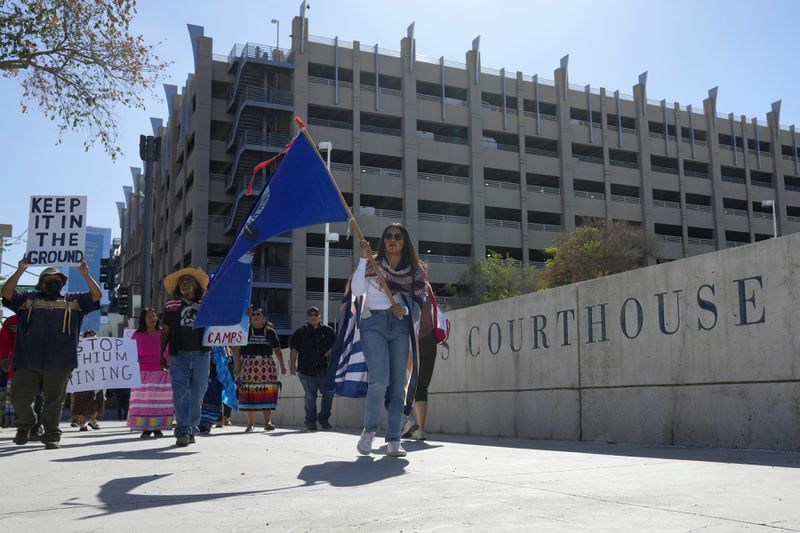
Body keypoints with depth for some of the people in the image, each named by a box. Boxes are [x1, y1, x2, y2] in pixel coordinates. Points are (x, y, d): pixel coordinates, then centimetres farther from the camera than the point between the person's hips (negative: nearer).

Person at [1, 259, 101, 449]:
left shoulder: (74, 301, 17)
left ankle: (52, 436, 13)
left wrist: (86, 275, -5)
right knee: (19, 396, -1)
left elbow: (96, 296, 7)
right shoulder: (28, 298, 16)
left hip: (59, 363, 0)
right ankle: (25, 423, 27)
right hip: (28, 362, 0)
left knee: (54, 400, 2)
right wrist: (20, 271, -6)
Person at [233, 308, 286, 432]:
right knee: (249, 394, -1)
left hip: (267, 366, 1)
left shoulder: (270, 332, 13)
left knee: (267, 393, -8)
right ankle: (250, 423, 9)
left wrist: (282, 365, 7)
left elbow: (277, 350, 15)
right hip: (248, 365, -1)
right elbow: (236, 349, 5)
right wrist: (237, 365, -4)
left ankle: (268, 421, -5)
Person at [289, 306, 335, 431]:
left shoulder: (328, 331, 10)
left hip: (325, 369, 2)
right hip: (307, 370, -2)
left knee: (328, 393, -2)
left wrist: (331, 352, -2)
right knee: (310, 396, 3)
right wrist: (292, 365, -4)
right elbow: (294, 349, 3)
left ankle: (324, 419, 15)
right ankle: (310, 421, 14)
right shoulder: (301, 332, 5)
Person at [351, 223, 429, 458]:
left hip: (400, 326, 2)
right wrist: (363, 258, -9)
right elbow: (357, 291, -6)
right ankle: (369, 429, 5)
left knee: (397, 384, -2)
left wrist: (405, 309, -12)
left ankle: (394, 440, 4)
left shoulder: (415, 269, 14)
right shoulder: (372, 264, 9)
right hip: (373, 324, -2)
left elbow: (419, 301, 9)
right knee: (379, 379, -17)